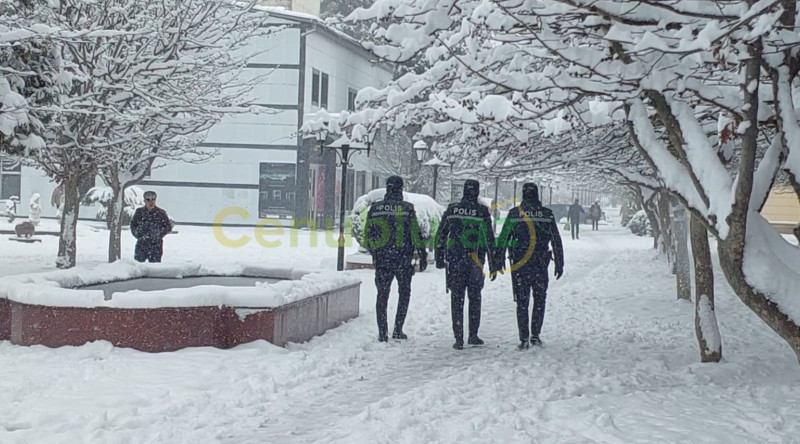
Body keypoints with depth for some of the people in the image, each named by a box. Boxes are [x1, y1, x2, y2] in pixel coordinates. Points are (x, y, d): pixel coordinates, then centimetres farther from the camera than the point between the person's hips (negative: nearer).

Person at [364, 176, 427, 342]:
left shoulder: (374, 208, 3)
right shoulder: (407, 208, -6)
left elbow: (367, 234, 7)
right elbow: (416, 234, -7)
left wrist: (373, 252, 21)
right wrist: (423, 254, 0)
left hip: (381, 259, 2)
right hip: (403, 258, -2)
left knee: (382, 295, 10)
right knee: (404, 293, 13)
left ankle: (382, 332, 6)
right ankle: (398, 330, 7)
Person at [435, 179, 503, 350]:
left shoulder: (451, 210, 2)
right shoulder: (482, 212, -4)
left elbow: (440, 236, 6)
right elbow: (490, 240, -3)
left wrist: (439, 259, 16)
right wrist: (494, 265, 2)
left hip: (453, 261, 1)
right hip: (475, 262, -1)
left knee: (456, 299, 4)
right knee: (474, 298, 14)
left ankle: (459, 339, 1)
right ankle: (473, 336, 17)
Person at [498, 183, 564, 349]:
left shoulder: (514, 213, -2)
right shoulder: (547, 214, 1)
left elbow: (503, 238, -2)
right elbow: (557, 241, 3)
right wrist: (559, 264, 10)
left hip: (519, 265, -1)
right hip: (541, 265, 1)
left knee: (522, 302, 5)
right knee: (539, 300, 15)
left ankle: (524, 339, 3)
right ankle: (535, 335, 14)